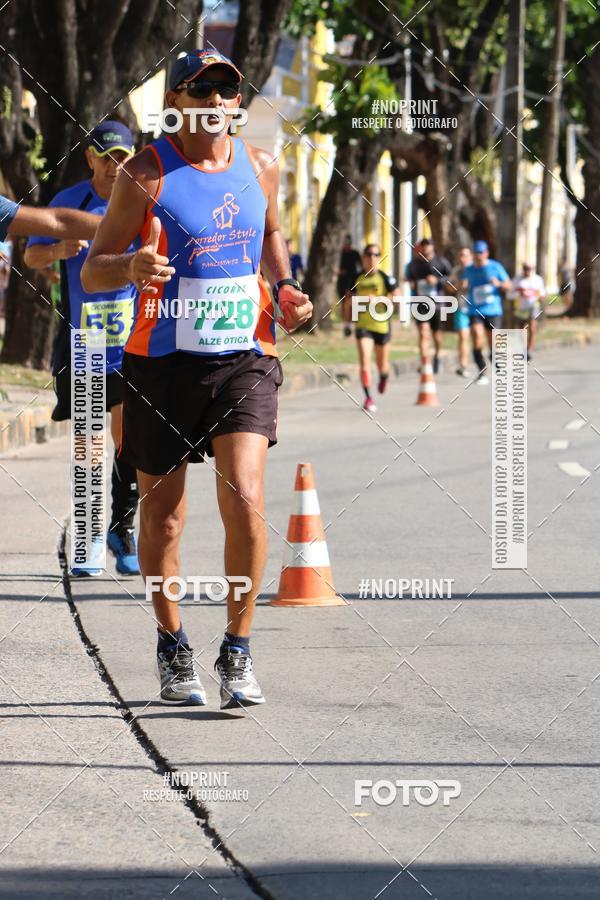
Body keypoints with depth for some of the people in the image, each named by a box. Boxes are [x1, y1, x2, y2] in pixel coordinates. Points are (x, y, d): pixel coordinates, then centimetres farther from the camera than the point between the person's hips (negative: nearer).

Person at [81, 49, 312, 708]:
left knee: (245, 499, -14)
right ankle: (172, 647, 27)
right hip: (163, 361, -2)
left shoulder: (260, 168, 7)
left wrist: (283, 290, 10)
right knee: (162, 514, 7)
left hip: (243, 360, 2)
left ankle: (237, 652, -3)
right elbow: (92, 272, -5)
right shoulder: (145, 175, -5)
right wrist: (132, 269, -27)